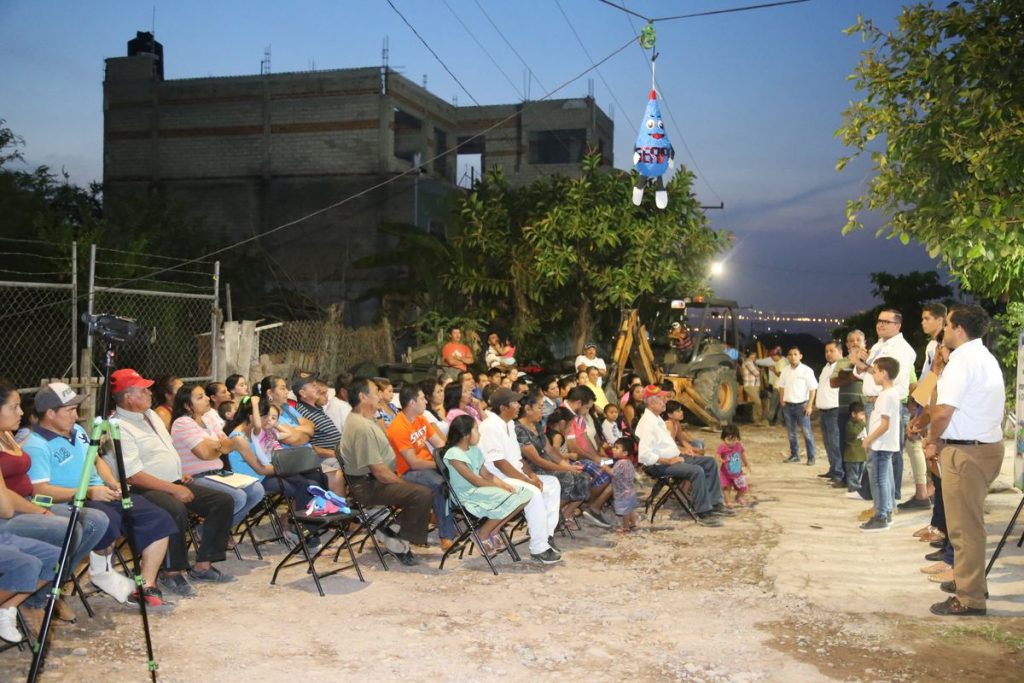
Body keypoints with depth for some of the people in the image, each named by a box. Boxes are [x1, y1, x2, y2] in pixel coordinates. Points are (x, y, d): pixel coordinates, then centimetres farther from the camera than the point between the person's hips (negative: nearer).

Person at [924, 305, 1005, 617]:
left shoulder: (962, 359, -17)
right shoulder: (985, 357, 15)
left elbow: (944, 412, -22)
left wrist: (934, 441, -6)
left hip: (966, 451, -10)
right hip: (987, 444, 10)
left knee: (964, 525, -3)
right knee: (970, 521, 22)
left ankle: (969, 598, 2)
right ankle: (969, 580, 34)